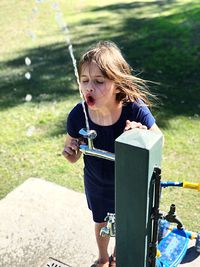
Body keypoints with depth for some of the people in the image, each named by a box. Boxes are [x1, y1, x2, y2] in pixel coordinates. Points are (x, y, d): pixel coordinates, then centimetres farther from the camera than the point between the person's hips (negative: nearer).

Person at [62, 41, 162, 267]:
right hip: (96, 184, 2)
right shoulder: (77, 115, -27)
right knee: (101, 222, 28)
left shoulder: (136, 111, -34)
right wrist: (70, 152, -34)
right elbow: (73, 158, -10)